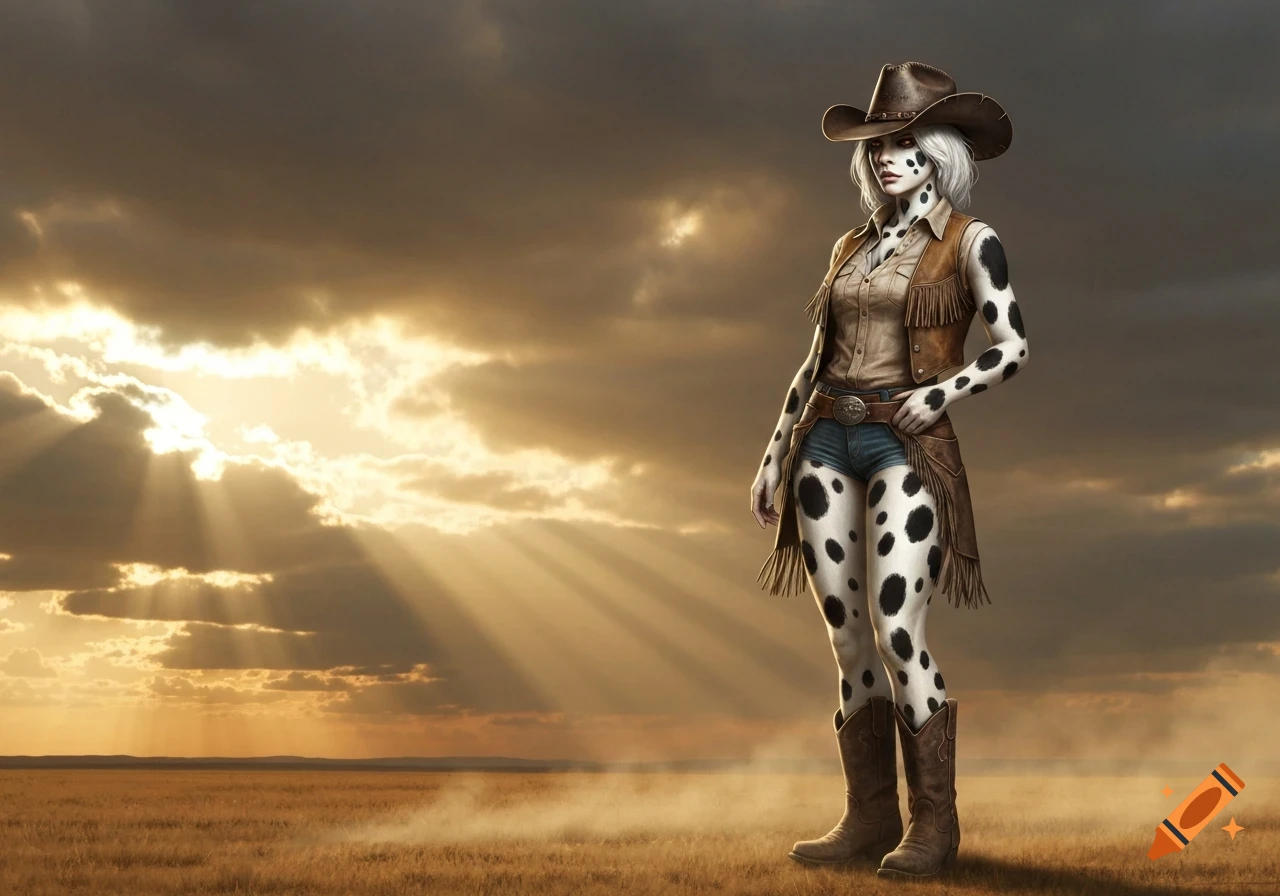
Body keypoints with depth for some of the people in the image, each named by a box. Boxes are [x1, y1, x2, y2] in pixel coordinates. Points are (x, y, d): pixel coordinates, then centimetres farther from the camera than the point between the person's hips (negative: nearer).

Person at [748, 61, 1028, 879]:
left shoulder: (971, 242, 0)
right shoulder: (851, 247, 16)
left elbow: (1015, 347, -5)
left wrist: (943, 392, -20)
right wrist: (774, 456, 14)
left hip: (906, 448, -5)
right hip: (824, 444, 6)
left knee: (897, 632, -13)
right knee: (849, 638, 5)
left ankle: (934, 822, -1)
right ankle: (870, 817, 13)